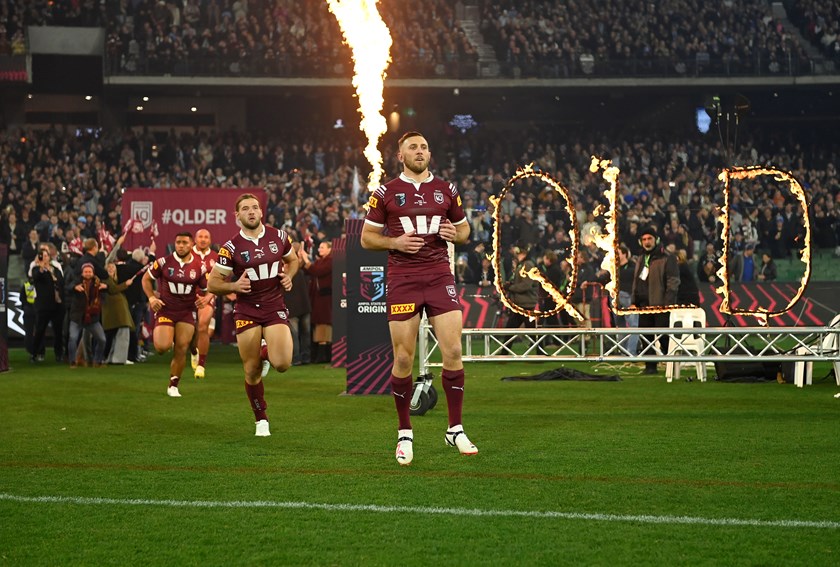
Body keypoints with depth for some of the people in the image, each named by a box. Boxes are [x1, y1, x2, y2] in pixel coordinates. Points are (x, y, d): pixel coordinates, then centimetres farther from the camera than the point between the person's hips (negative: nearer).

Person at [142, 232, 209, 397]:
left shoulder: (199, 267, -1)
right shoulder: (164, 262, -6)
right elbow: (146, 279, 6)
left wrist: (205, 299, -16)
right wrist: (151, 298, -9)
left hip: (187, 312, 2)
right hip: (165, 310, -2)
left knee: (181, 350, -3)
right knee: (163, 347, -18)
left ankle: (173, 386, 12)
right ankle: (157, 334, 21)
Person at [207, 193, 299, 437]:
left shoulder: (278, 236, 2)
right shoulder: (231, 248, -6)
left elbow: (293, 259, 21)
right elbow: (212, 283, -2)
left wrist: (288, 276, 0)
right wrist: (234, 286, -21)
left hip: (275, 307, 1)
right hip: (247, 310, -1)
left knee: (282, 364, -16)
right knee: (252, 371, 0)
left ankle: (266, 352, 21)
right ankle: (261, 420, 20)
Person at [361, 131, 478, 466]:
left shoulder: (446, 190, 10)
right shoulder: (386, 193, 3)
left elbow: (464, 230, 20)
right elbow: (366, 238, 6)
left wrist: (455, 234, -3)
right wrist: (395, 242, -12)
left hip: (440, 277, 2)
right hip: (402, 281, -2)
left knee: (453, 352, -8)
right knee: (403, 359, -1)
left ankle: (455, 430, 4)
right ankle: (405, 435, 12)